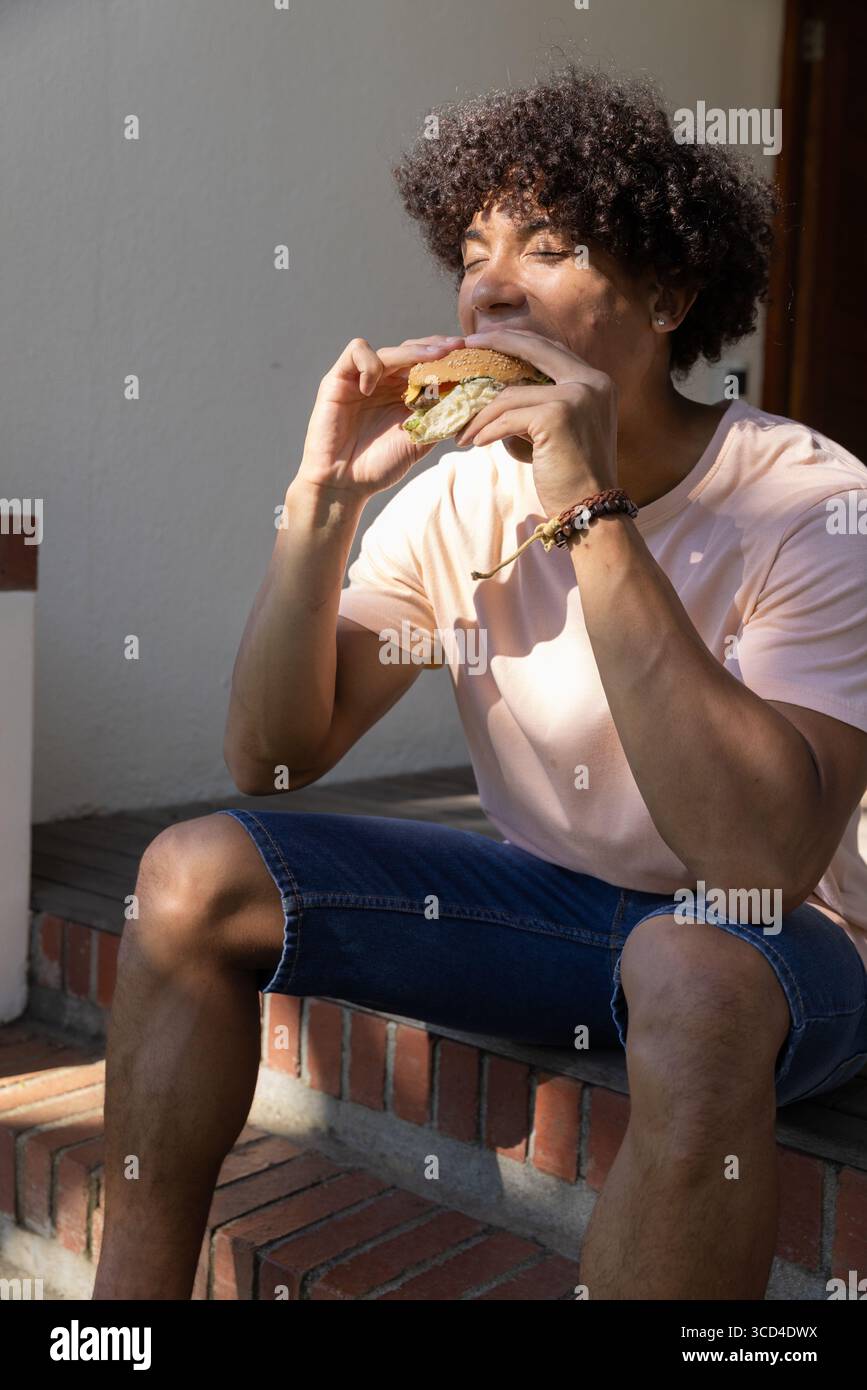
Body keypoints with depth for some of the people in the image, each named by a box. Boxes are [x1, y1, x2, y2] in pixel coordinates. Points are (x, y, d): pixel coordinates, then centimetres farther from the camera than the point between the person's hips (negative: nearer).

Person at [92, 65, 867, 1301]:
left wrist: (591, 511, -34)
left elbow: (764, 866, -33)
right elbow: (270, 759, -6)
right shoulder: (459, 495, -4)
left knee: (692, 972, -39)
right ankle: (131, 1296, 2)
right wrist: (325, 498, -20)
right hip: (543, 896, 5)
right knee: (195, 875, -10)